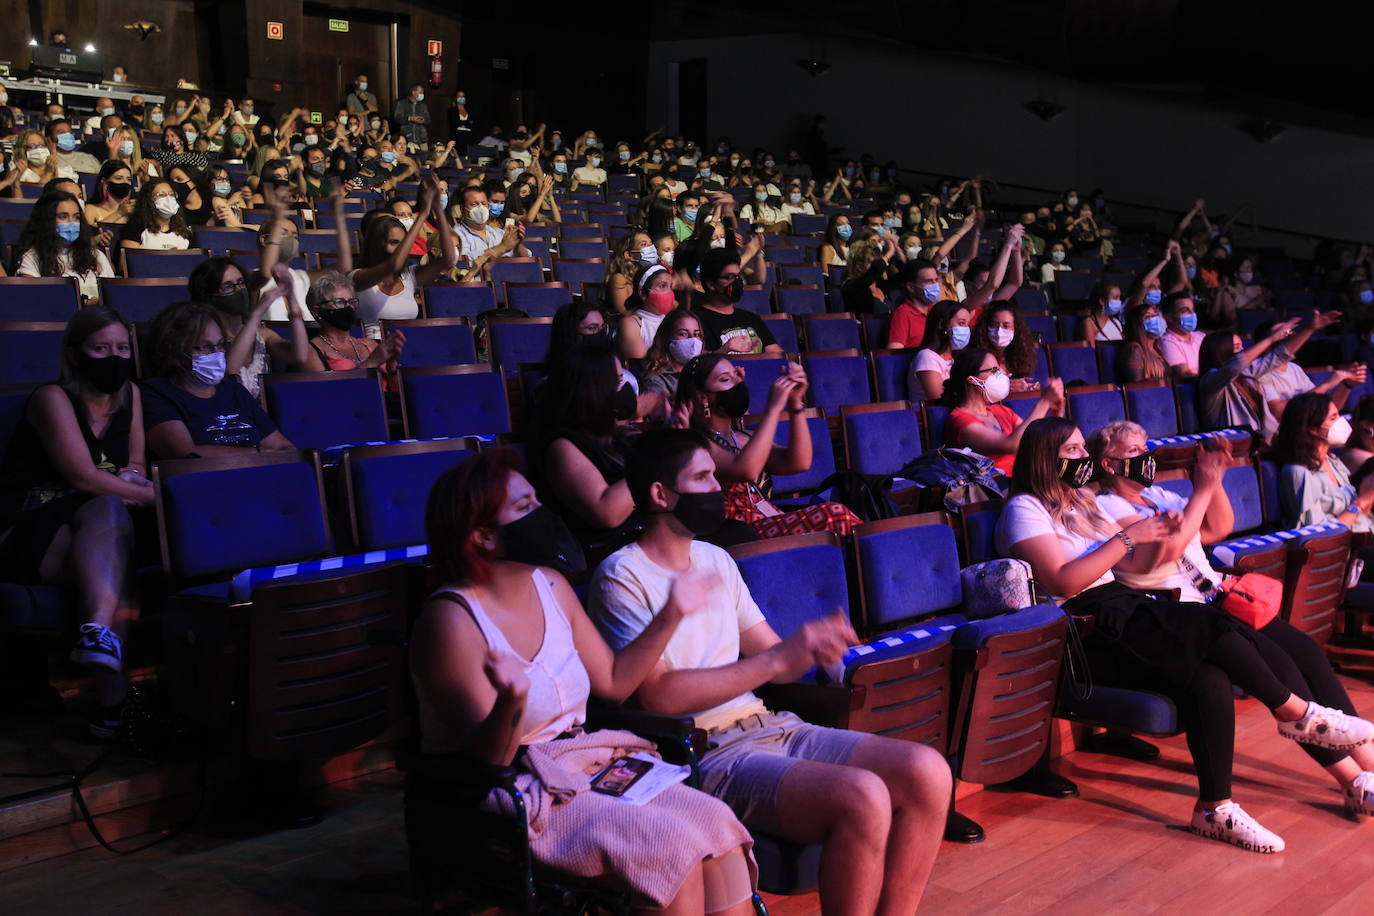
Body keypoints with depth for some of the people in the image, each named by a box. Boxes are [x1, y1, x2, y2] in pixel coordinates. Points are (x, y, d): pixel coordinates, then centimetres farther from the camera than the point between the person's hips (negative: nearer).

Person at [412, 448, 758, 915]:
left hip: (586, 768, 7)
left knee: (719, 825, -14)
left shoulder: (550, 586, 6)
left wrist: (671, 616, 5)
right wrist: (510, 703, -40)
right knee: (674, 847, -24)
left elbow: (614, 680, 14)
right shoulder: (451, 621, -17)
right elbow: (484, 762, -19)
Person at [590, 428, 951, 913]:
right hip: (705, 752, -8)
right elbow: (659, 695, -16)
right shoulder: (623, 576, -6)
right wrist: (777, 659, -17)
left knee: (928, 772, -11)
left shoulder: (716, 560, 18)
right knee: (863, 798, -29)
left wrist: (814, 645, -6)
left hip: (767, 726, 8)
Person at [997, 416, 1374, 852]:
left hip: (1124, 610, 8)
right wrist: (1127, 535, -13)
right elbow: (1063, 581, -16)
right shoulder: (1024, 510, -3)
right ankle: (1297, 711, -8)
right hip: (1085, 632, -8)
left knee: (1208, 678, -21)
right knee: (1208, 624, -25)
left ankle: (1217, 808, -23)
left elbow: (1133, 566, 22)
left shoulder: (1083, 502, 22)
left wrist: (1157, 535, 2)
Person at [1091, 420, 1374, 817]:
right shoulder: (1108, 508, -6)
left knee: (1306, 650, -10)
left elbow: (1219, 528, 21)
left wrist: (1215, 481, 6)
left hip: (1216, 599, 8)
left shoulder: (1158, 495, 20)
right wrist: (1203, 488, -13)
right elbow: (1170, 546, -18)